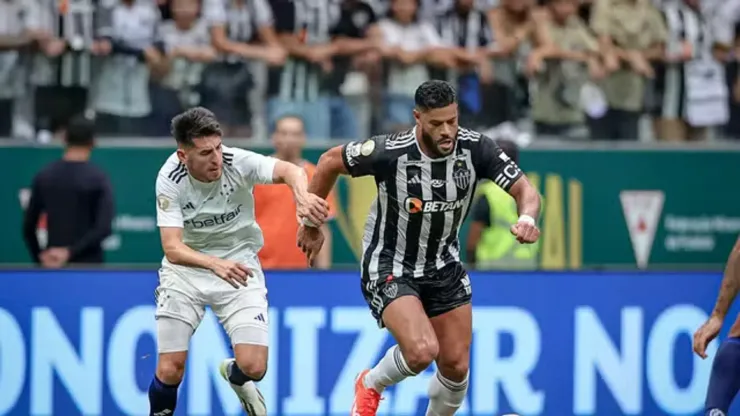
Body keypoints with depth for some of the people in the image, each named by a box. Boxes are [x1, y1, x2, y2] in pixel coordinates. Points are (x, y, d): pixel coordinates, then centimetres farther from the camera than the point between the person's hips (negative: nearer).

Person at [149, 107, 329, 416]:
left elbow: (289, 171, -37)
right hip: (187, 268, 0)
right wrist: (215, 264, -45)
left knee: (254, 368, -11)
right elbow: (172, 249, -26)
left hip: (238, 264, 0)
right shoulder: (170, 180, -20)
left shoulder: (237, 163, -21)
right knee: (170, 370, -9)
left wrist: (302, 196, -60)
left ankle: (234, 376, 28)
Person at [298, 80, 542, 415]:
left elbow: (525, 190, -15)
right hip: (389, 268, -5)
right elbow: (330, 161, -9)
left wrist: (527, 217, -39)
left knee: (456, 366, 4)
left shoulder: (475, 149, -17)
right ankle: (370, 385, 9)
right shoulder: (389, 152, -26)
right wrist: (311, 223, 1)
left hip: (444, 266, 5)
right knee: (422, 351, -24)